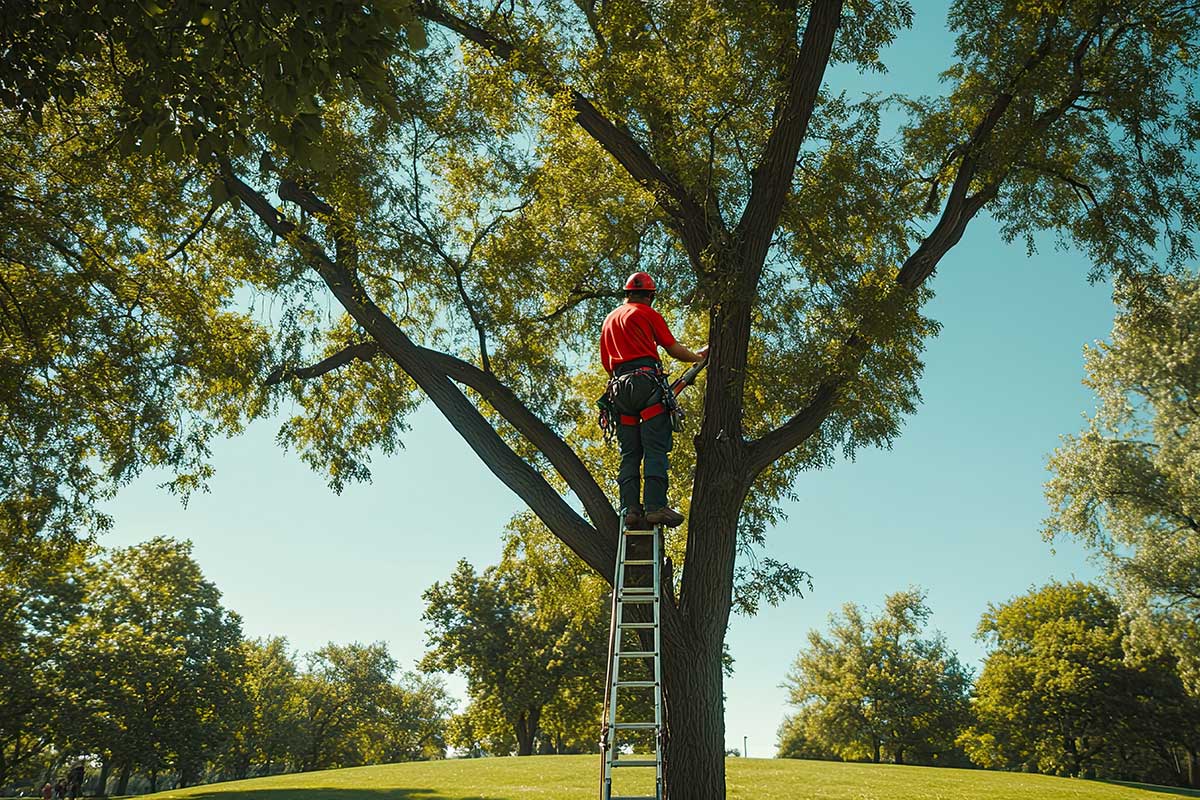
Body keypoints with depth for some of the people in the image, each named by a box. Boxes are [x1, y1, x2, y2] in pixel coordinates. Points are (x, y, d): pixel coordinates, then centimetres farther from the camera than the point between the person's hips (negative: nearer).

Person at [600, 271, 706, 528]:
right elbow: (673, 348, 8)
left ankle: (630, 508, -8)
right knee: (655, 450, -11)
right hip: (647, 380, -6)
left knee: (629, 454, 3)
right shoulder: (647, 313, 8)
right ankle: (656, 506, -21)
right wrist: (699, 356, 22)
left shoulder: (608, 320, 27)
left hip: (620, 388, 6)